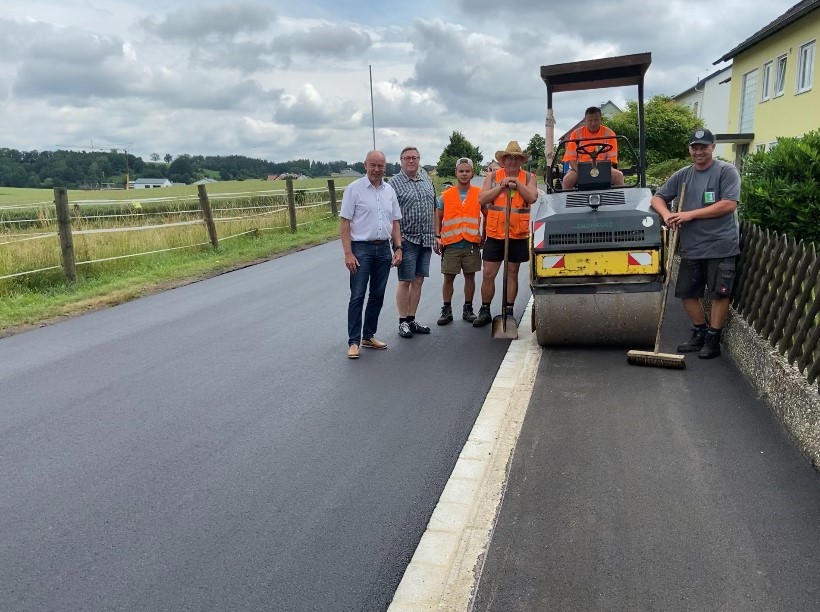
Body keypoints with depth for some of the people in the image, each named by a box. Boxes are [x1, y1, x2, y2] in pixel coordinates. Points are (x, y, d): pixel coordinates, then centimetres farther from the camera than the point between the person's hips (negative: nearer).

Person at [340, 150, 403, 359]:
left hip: (384, 249, 5)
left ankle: (369, 336, 22)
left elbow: (395, 222, 15)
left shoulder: (389, 190, 9)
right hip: (361, 248, -5)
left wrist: (398, 248, 5)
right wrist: (348, 253, -15)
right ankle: (354, 342, 4)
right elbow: (344, 223, -8)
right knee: (357, 297, -3)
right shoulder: (354, 189, -6)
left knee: (377, 295, 10)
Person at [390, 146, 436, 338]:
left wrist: (436, 235, 15)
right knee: (405, 281, -1)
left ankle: (412, 320, 19)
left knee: (418, 280, 10)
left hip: (426, 240, 6)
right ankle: (403, 322, 8)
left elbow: (434, 209, 18)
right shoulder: (394, 183, -4)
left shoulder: (427, 180, 13)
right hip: (407, 239, -5)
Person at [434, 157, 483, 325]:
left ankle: (468, 309, 20)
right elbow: (438, 218, 11)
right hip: (450, 244, 0)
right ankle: (447, 311, 13)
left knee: (470, 277, 8)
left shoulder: (479, 194, 5)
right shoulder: (446, 195, 6)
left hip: (472, 244, 0)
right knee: (448, 278, 3)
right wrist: (437, 237, -1)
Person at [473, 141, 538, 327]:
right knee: (488, 274, 0)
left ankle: (508, 310, 20)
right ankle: (485, 311, 13)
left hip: (518, 235, 0)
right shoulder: (493, 176, 5)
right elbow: (482, 199, -5)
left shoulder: (528, 177, 5)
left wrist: (517, 183, -17)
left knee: (512, 273, 9)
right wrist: (502, 186, -13)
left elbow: (532, 198, -10)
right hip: (494, 234, 0)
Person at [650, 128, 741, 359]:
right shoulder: (681, 175, 11)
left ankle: (713, 339, 12)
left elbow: (729, 204, -15)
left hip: (720, 246, -5)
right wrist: (666, 214, -8)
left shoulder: (726, 171, -5)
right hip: (691, 247, 5)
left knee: (719, 294, 0)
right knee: (687, 293, 9)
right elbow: (657, 198, 15)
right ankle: (699, 334, 27)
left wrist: (690, 214, -15)